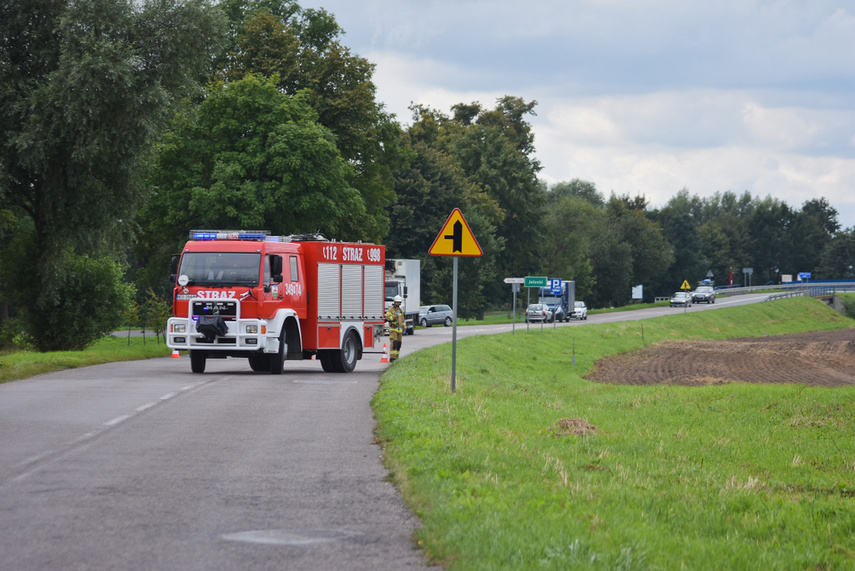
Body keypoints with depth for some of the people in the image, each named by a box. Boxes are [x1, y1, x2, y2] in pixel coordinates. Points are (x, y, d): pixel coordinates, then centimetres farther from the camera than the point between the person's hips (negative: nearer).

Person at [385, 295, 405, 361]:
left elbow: (402, 320, 21)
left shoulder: (400, 310, 15)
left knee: (398, 344, 6)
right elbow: (387, 317, -16)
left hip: (399, 330, 7)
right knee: (394, 343, -16)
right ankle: (392, 358, -17)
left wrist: (404, 329, 18)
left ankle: (396, 358, 12)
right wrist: (395, 316, -24)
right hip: (393, 329, -7)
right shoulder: (391, 309, -6)